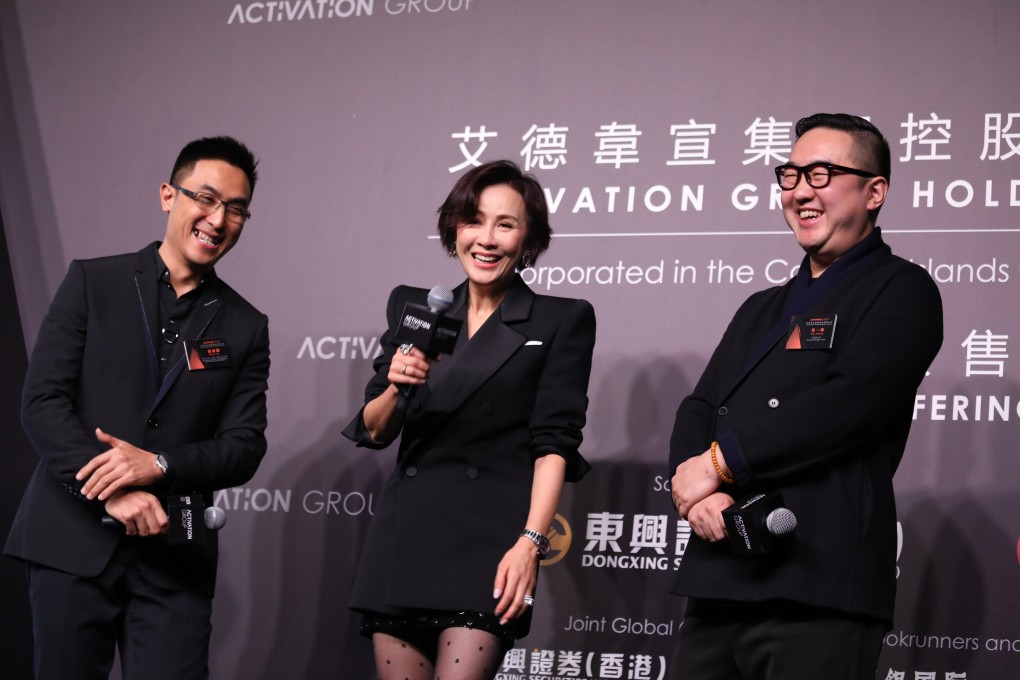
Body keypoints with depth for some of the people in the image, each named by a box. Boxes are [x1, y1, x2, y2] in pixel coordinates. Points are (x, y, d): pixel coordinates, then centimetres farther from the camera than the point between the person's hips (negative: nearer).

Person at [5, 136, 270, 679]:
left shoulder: (245, 328, 10)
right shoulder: (92, 282, 4)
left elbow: (243, 450, 3)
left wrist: (159, 465, -15)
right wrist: (114, 491, -16)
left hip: (174, 561, 1)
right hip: (73, 544, -1)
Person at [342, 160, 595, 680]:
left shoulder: (562, 320, 4)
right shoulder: (412, 307, 13)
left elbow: (555, 442, -3)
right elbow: (373, 432, 13)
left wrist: (530, 542, -15)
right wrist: (396, 388, -9)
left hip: (490, 541, -4)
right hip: (404, 536, 4)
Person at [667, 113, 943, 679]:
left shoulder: (900, 291, 1)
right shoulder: (761, 310, 25)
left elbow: (848, 403, -14)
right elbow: (698, 411, 14)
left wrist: (719, 461, -9)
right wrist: (697, 492, -8)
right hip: (715, 588, 7)